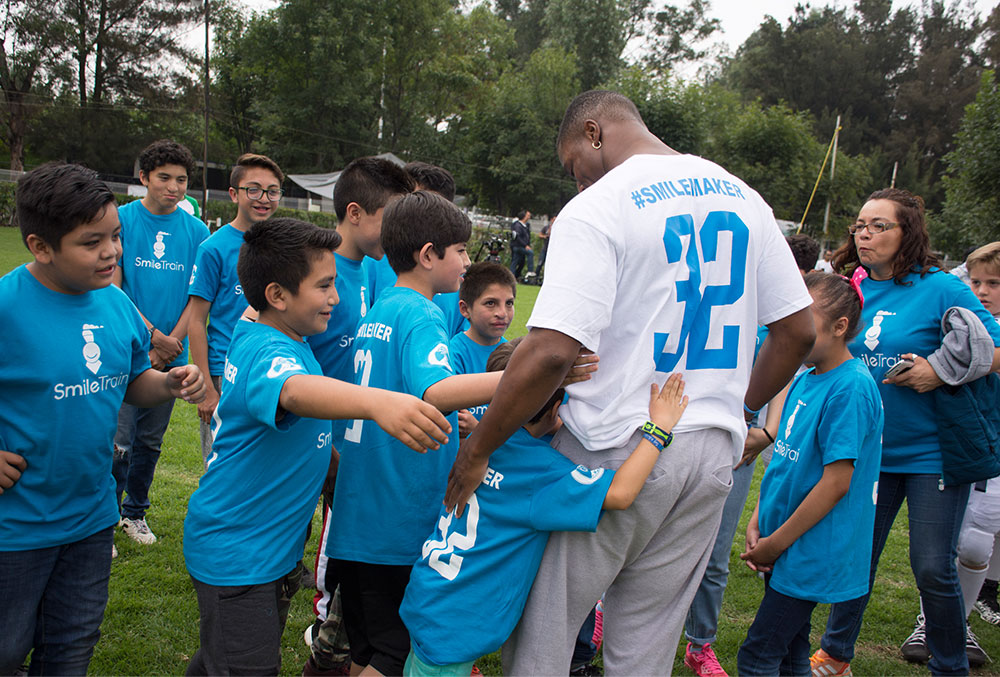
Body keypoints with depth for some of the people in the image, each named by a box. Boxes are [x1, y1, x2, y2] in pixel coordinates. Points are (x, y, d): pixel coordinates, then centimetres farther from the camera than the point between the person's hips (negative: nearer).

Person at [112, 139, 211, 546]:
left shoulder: (196, 230, 5)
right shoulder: (121, 219, -3)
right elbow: (112, 288, -7)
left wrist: (172, 343, -7)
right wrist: (154, 337, -11)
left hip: (171, 355, 3)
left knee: (151, 440, 13)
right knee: (120, 442, -4)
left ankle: (135, 512, 30)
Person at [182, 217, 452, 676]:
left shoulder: (277, 338, 6)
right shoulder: (265, 353, -26)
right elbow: (293, 391, -52)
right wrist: (376, 401, -69)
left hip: (272, 547, 10)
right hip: (235, 556, -10)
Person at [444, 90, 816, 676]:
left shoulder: (596, 207, -13)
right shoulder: (743, 197, 8)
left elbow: (551, 352, -24)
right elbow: (799, 330, 11)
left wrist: (477, 449, -15)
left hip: (613, 452, -6)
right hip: (713, 452, 7)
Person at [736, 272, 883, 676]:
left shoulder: (851, 388, -18)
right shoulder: (805, 379, 8)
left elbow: (836, 482, -21)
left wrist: (776, 543, -14)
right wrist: (758, 521, 4)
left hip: (812, 550, -8)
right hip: (785, 547, 8)